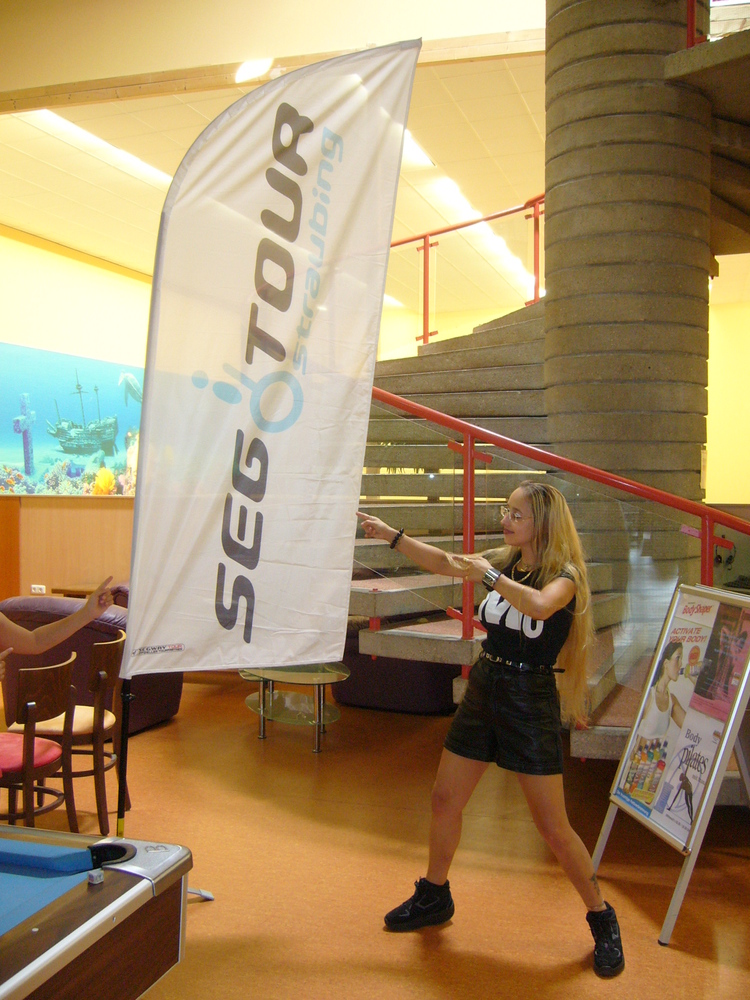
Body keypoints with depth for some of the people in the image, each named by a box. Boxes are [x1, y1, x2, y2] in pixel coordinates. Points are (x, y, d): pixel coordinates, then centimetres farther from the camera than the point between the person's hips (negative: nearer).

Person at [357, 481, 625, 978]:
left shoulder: (564, 575, -14)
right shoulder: (504, 561, 4)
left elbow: (540, 604, -36)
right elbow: (444, 562, 0)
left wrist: (489, 575, -30)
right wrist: (392, 535, -9)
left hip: (530, 700, -6)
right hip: (484, 690, 6)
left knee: (553, 826, -1)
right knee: (445, 800, 13)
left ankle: (602, 919, 20)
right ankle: (435, 897, 34)